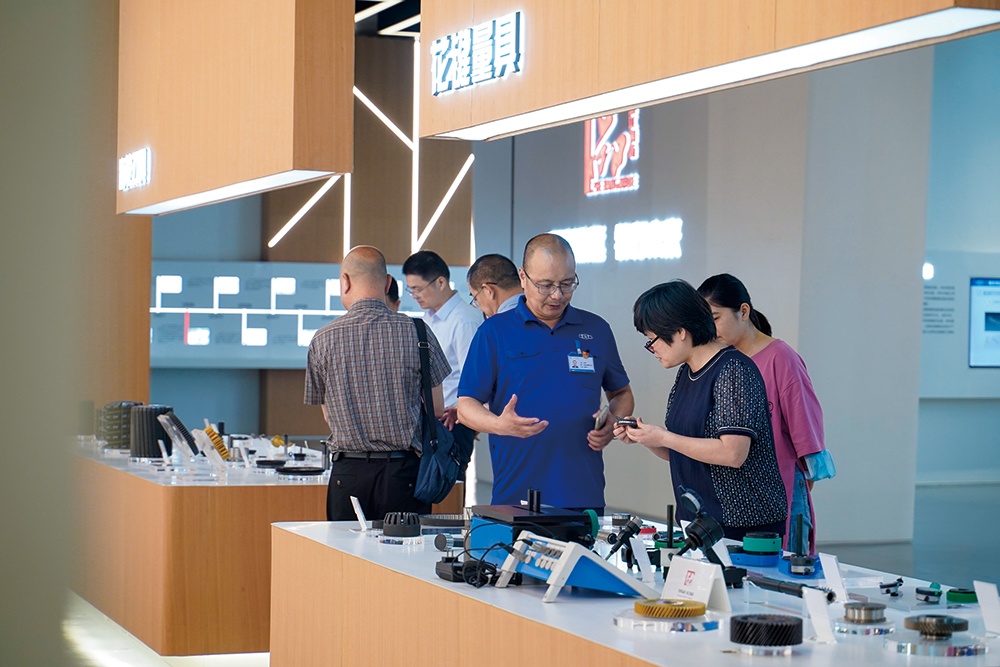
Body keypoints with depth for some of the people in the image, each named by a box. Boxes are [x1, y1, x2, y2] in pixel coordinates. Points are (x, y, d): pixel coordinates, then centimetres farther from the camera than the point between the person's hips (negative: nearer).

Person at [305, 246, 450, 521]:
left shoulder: (323, 340, -2)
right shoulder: (417, 333, -3)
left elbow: (328, 415, 10)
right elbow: (437, 411, 4)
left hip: (348, 475, 1)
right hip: (404, 469, 0)